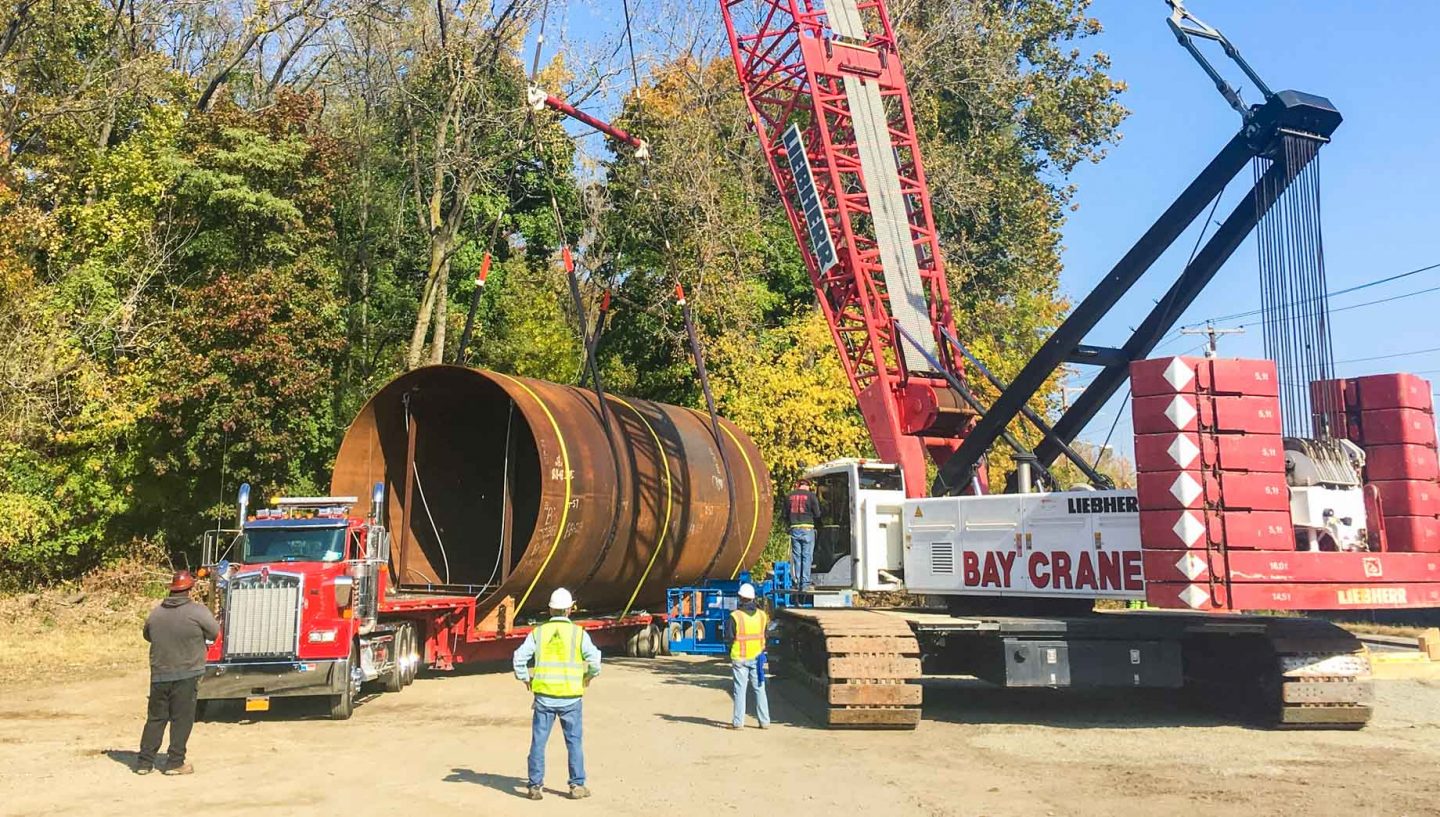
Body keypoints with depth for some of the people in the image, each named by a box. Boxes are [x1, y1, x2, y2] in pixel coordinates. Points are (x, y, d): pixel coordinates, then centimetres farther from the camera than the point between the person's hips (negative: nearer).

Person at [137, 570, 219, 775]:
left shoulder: (156, 613, 4)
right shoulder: (197, 611, -11)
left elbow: (148, 636, 19)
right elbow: (214, 633, -1)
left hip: (159, 675, 5)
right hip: (186, 674, -4)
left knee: (155, 718, 13)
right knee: (182, 719, 4)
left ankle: (145, 762, 17)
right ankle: (175, 762, 6)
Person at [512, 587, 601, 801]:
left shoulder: (538, 633, -1)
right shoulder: (578, 633, -5)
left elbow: (519, 657, -5)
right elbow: (594, 659, -11)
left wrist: (525, 679, 10)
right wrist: (589, 676, 8)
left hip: (544, 695, 1)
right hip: (570, 697, -1)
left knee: (538, 741, 9)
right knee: (573, 741, 10)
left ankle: (535, 786, 11)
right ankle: (577, 785, 13)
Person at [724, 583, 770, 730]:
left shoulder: (735, 616, -14)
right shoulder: (762, 615, -1)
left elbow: (728, 637, -11)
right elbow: (765, 634, 9)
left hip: (740, 658, -3)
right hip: (757, 657, 3)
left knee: (740, 690, 4)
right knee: (759, 689, 10)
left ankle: (738, 722, 6)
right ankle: (764, 721, 12)